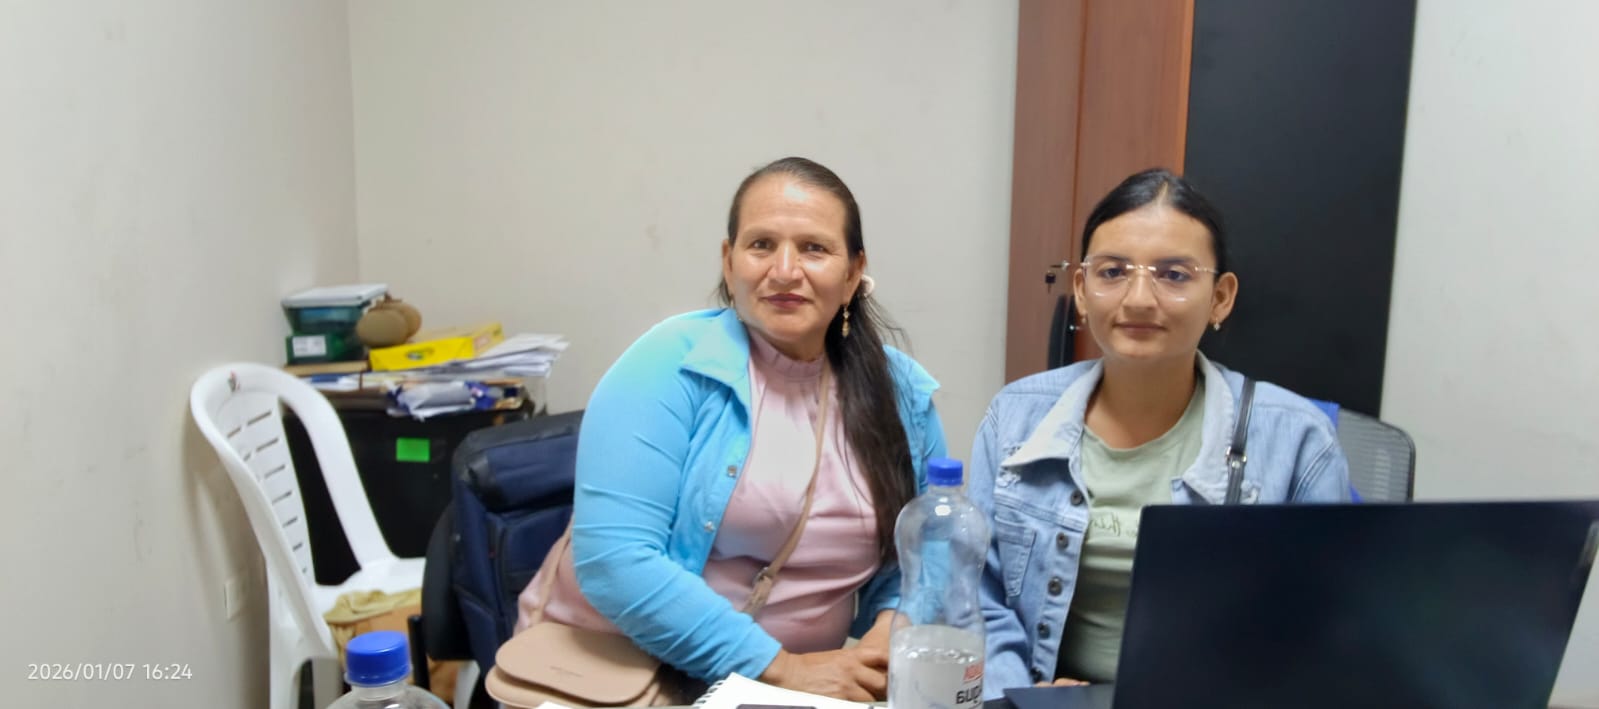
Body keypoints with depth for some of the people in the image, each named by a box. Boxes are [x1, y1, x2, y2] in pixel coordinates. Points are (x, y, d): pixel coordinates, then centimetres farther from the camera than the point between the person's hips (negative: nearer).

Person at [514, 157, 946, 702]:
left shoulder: (901, 393, 2)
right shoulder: (672, 366, -12)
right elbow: (613, 556, -20)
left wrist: (892, 628, -11)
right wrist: (779, 666, -21)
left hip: (789, 687, 4)